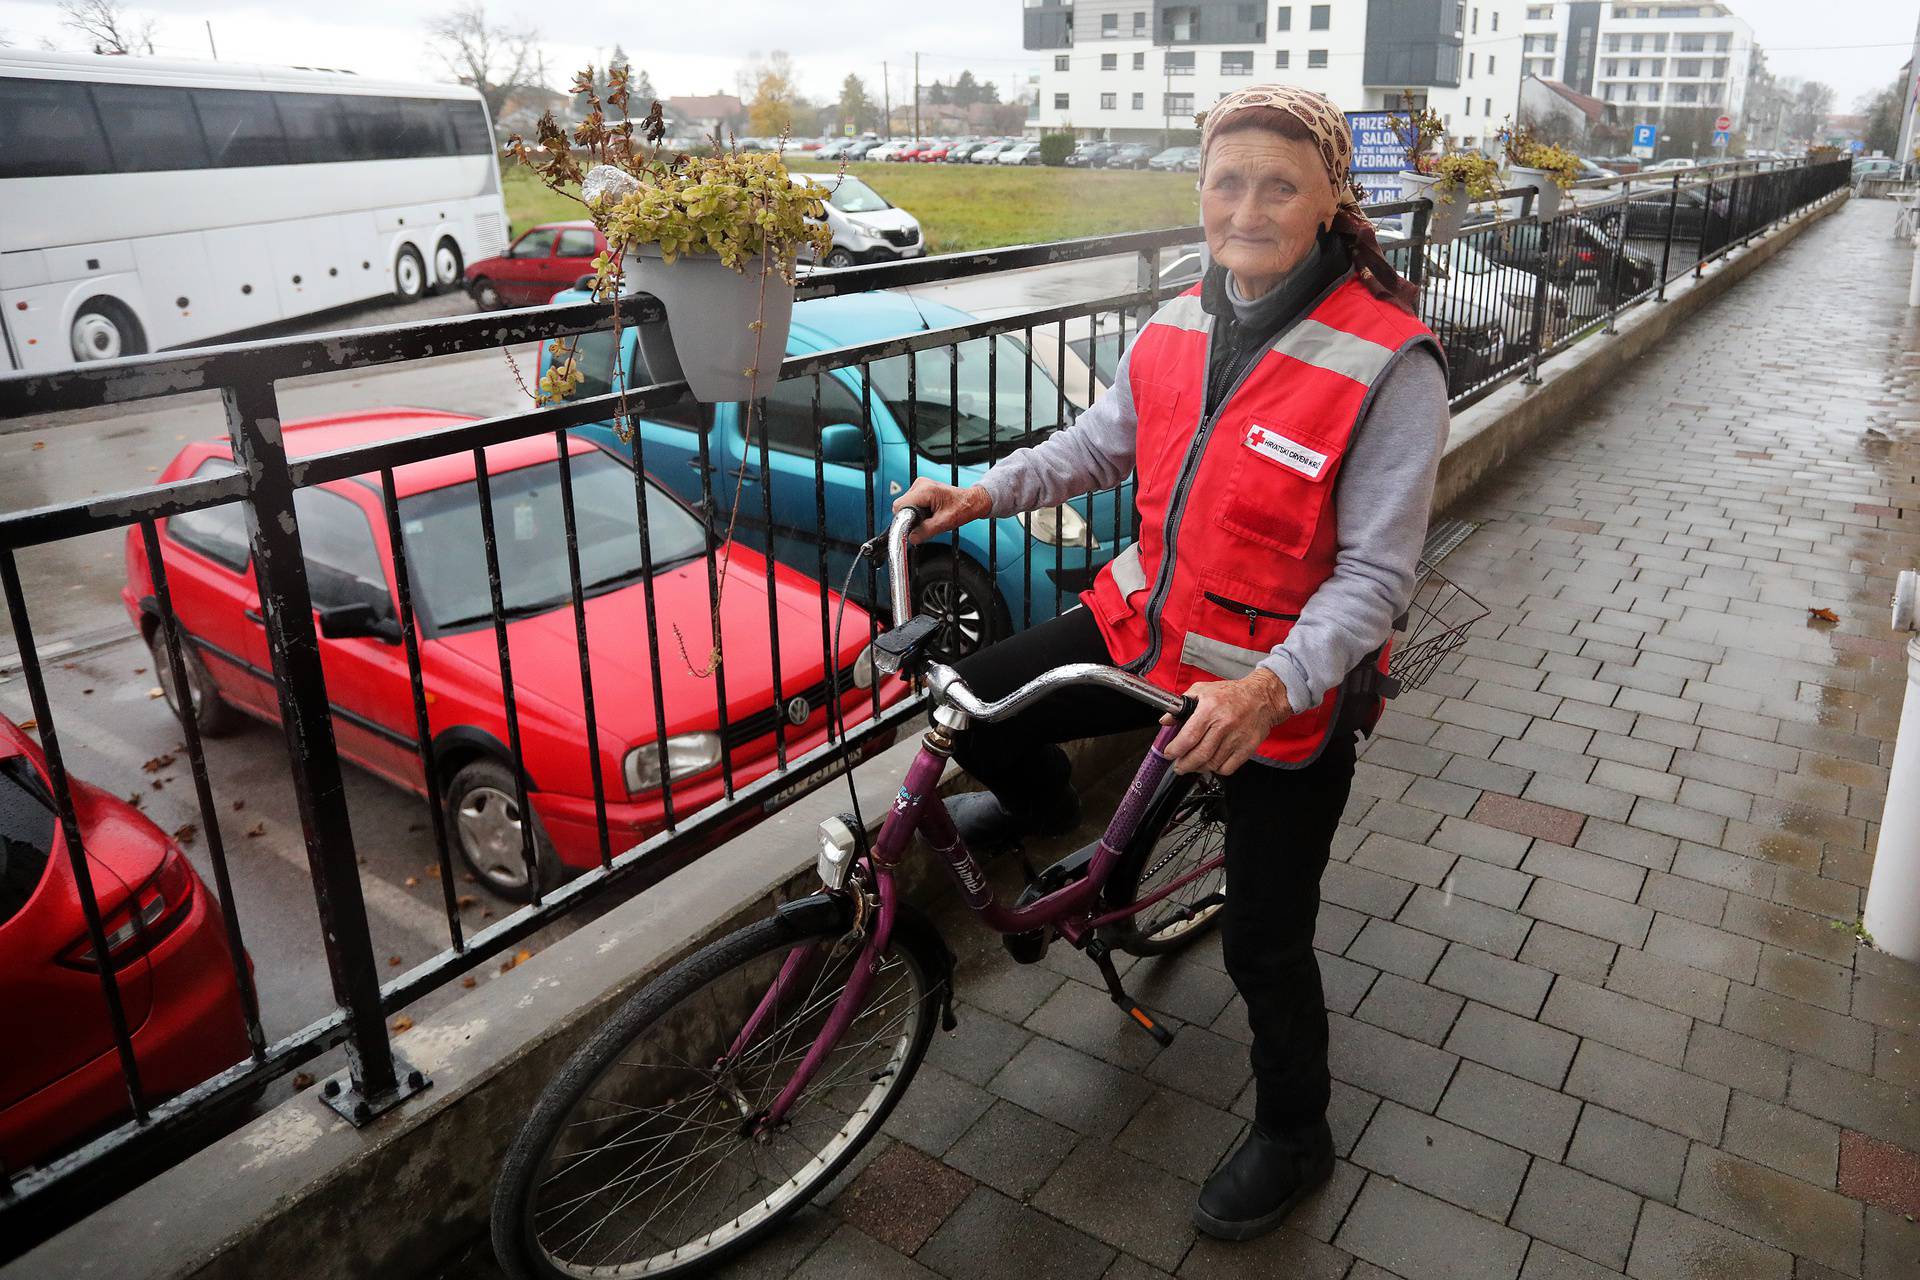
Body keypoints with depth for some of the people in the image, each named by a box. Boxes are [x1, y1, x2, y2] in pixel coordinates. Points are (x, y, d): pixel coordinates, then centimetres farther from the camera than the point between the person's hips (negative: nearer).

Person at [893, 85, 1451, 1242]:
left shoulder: (1388, 364, -21)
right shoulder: (1175, 329, -2)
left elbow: (1376, 574, -22)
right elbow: (1102, 442, 15)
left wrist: (1272, 687, -36)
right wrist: (981, 493, 4)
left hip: (1288, 691, -5)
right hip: (1151, 626, 5)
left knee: (1266, 943, 8)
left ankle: (1294, 1143, 37)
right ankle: (1044, 807, 31)